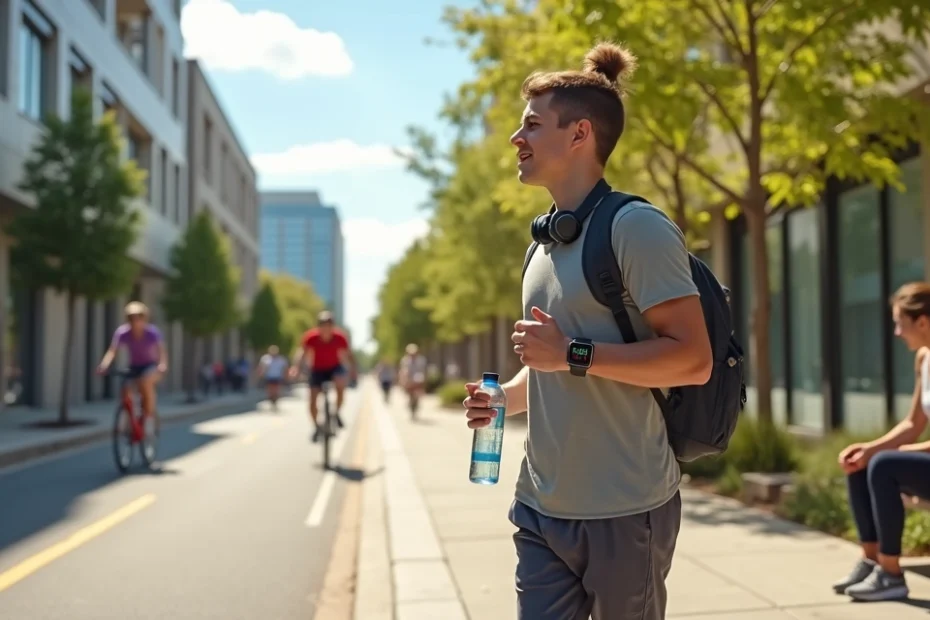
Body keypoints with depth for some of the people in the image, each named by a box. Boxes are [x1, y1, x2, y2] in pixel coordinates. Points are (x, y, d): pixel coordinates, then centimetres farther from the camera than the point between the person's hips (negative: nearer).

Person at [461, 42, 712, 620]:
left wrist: (573, 355, -23)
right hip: (540, 506, 7)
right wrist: (508, 395, 6)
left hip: (624, 511, -7)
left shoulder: (636, 227, -12)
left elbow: (693, 359, -18)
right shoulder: (546, 243, 14)